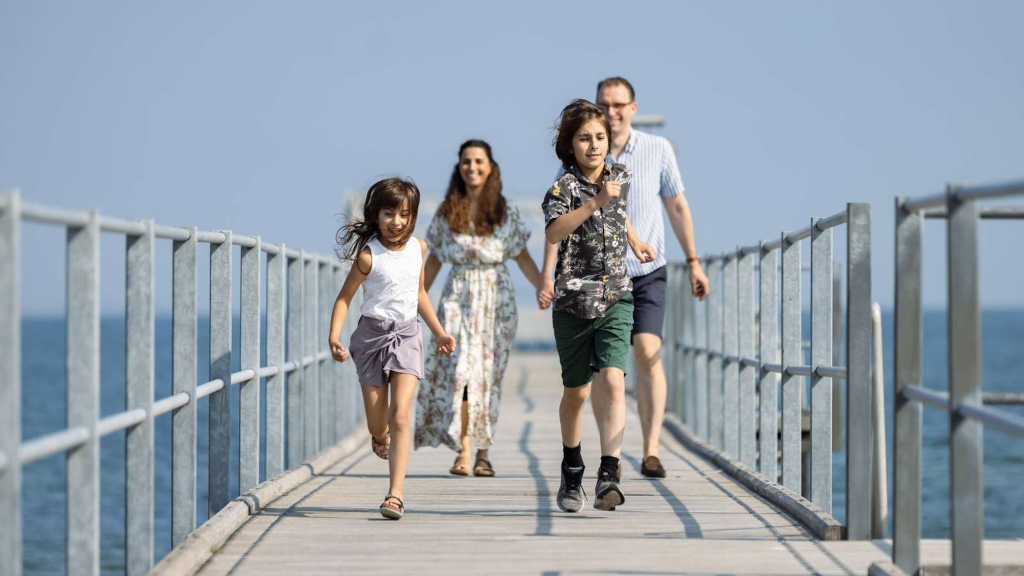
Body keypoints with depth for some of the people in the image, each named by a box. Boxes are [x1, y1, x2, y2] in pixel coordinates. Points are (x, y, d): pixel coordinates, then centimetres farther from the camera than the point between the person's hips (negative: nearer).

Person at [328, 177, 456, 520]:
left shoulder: (418, 248, 4)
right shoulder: (368, 255, -11)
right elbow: (345, 296, -7)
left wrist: (439, 332, 21)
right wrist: (334, 337, -20)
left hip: (407, 335, 2)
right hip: (372, 334, -2)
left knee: (400, 414, -13)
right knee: (377, 424, 5)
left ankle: (395, 495, -18)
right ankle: (380, 437, 46)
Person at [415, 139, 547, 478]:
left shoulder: (505, 211, 3)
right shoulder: (447, 212, 6)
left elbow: (522, 258, 6)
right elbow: (433, 260, 13)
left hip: (496, 297, 0)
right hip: (458, 295, 0)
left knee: (489, 374, 0)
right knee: (461, 369, -13)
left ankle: (483, 454, 6)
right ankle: (462, 451, -12)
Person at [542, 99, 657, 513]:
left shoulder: (621, 177, 6)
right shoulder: (564, 187, -11)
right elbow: (553, 232, -32)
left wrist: (637, 246, 31)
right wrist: (596, 202, -38)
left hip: (616, 297, 2)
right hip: (574, 300, -2)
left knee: (612, 381, -16)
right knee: (576, 391, 10)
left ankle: (609, 476, -25)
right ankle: (571, 471, 34)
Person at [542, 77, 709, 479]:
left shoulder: (657, 149, -3)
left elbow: (677, 206, 8)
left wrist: (693, 262, 9)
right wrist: (547, 275, -10)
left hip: (646, 272, -1)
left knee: (648, 352, -16)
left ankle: (651, 451, -16)